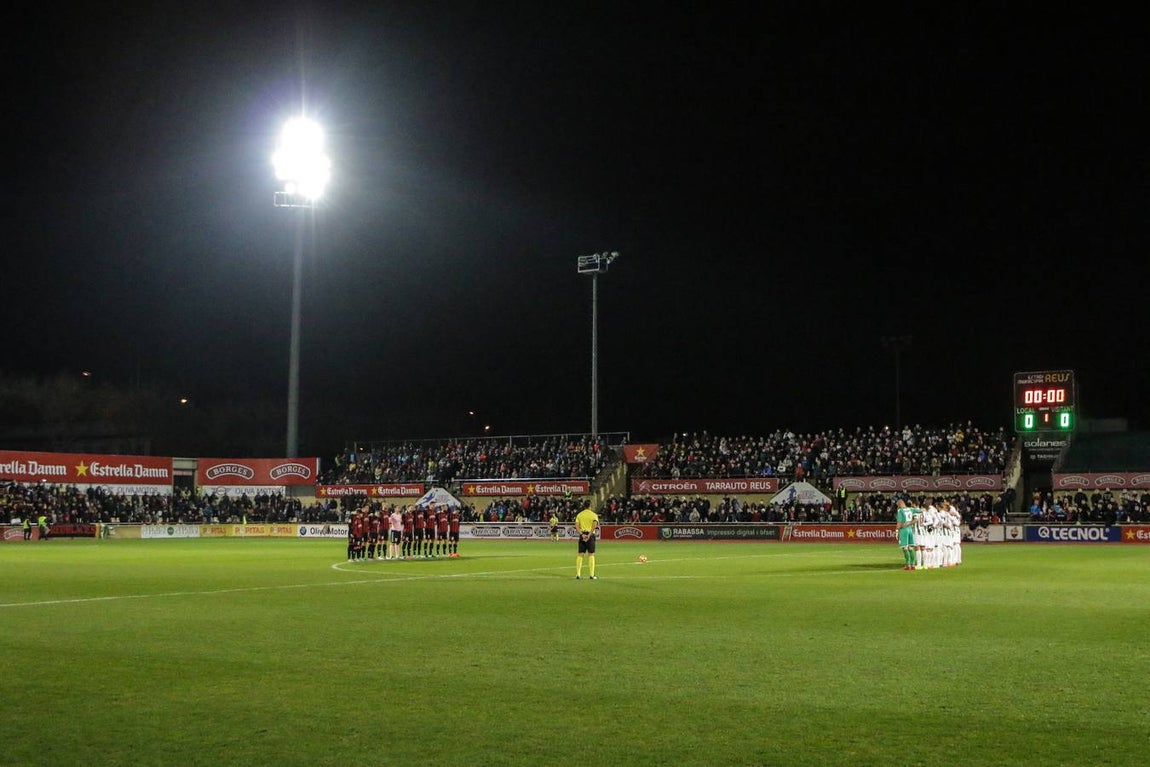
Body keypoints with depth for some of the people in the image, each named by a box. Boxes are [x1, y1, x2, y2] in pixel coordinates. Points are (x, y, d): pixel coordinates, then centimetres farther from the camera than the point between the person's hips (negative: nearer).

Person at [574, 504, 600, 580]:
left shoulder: (579, 515, 9)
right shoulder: (594, 515, -1)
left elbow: (576, 526, -2)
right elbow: (594, 525, -16)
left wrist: (582, 534, -9)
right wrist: (589, 535, -18)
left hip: (582, 535, 3)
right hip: (590, 534, -3)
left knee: (580, 555, 6)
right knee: (591, 555, 1)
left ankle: (578, 574, 3)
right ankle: (592, 575, -1)